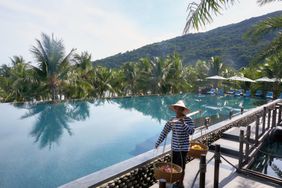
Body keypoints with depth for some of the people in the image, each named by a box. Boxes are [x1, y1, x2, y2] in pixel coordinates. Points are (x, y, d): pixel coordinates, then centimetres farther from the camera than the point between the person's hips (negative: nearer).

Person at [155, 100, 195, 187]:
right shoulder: (172, 120, -1)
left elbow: (191, 131, -23)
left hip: (183, 148, -4)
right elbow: (164, 131, 2)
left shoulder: (188, 120, -10)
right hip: (174, 147, 4)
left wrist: (183, 123, -34)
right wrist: (158, 143, 1)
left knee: (181, 167, 6)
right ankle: (176, 180, 38)